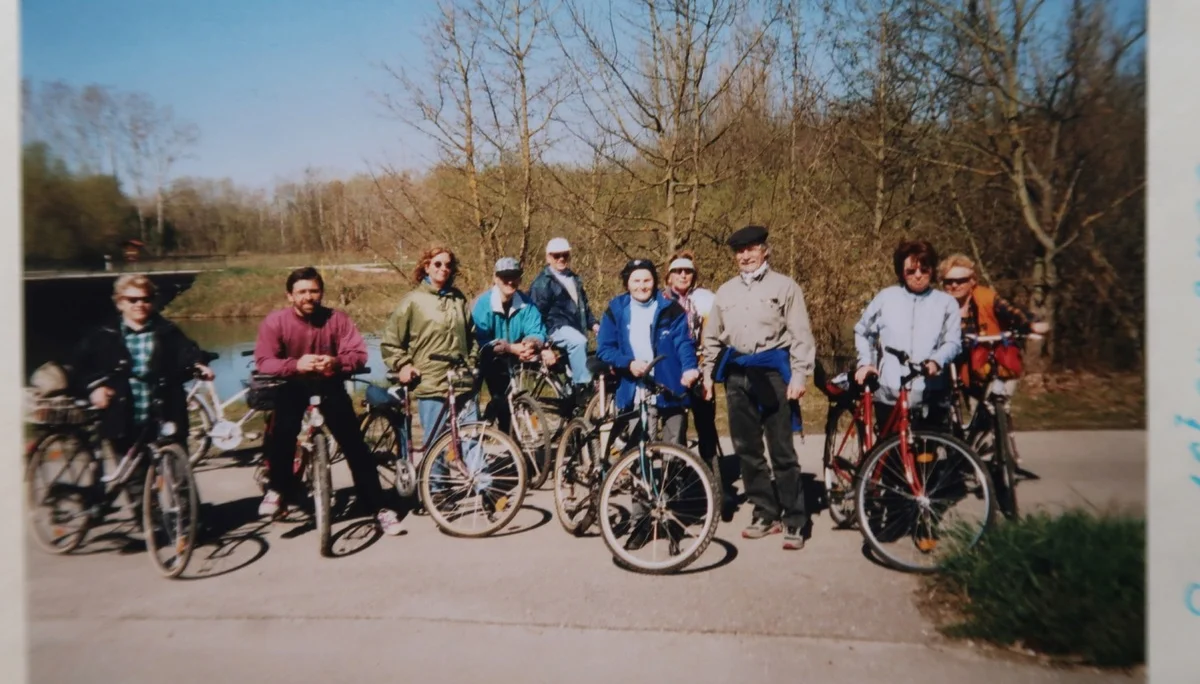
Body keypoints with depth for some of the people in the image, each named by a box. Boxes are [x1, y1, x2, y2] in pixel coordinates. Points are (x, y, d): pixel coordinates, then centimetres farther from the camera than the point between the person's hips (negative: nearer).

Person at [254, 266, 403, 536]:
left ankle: (377, 506, 3)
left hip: (330, 386, 0)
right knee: (281, 434, -24)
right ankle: (278, 488, 6)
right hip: (292, 387, 0)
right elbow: (263, 362, -18)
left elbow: (359, 353, -14)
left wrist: (337, 362, -35)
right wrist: (296, 364, -36)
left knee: (355, 445, -6)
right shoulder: (275, 321, -12)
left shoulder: (337, 319, -10)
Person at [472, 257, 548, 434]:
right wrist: (511, 348, -36)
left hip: (516, 359, 4)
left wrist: (532, 343, -38)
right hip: (492, 361, -4)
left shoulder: (526, 304, -7)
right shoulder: (483, 303, -17)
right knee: (502, 403, -16)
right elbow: (482, 341, -24)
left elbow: (538, 332, -14)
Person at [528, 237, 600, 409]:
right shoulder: (542, 283, -4)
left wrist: (593, 324, 6)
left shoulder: (574, 279, 19)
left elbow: (584, 307, 26)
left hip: (575, 328, 8)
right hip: (557, 328, -8)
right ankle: (582, 387, -33)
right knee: (578, 342, -35)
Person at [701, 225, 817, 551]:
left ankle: (794, 521, 5)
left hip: (772, 372, -5)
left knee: (782, 451, -3)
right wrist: (708, 373, 15)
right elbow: (712, 337, 20)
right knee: (747, 449, 9)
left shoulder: (784, 286, 2)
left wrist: (799, 375, -11)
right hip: (736, 374, 5)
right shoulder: (725, 291, 14)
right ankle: (765, 513, 21)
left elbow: (801, 334, -4)